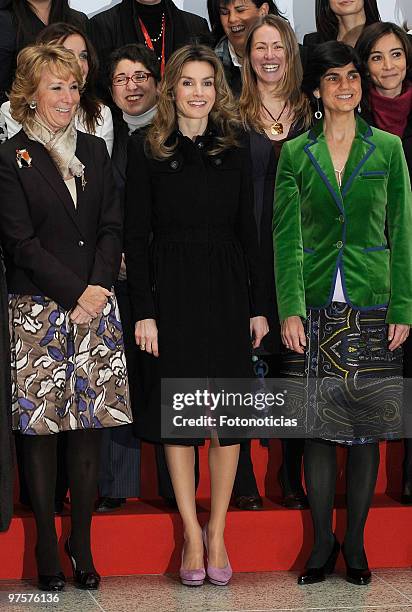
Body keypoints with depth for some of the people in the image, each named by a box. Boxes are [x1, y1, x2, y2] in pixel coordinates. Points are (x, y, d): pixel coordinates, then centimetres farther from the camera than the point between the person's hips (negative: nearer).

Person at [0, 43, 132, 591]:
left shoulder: (94, 151, 14)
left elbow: (112, 227, 10)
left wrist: (99, 287, -6)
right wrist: (74, 294, -12)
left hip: (94, 307, 4)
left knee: (89, 425, 3)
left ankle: (82, 544, 12)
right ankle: (47, 549, 7)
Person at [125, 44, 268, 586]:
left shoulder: (234, 154, 8)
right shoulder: (147, 152, 0)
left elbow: (248, 233, 9)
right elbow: (136, 235, -2)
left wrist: (260, 306, 4)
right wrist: (143, 311, -8)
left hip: (228, 291, 2)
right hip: (172, 291, -2)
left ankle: (217, 532, 15)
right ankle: (192, 534, 14)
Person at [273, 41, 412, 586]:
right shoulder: (295, 153, 5)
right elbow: (286, 239, 4)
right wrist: (289, 310, -5)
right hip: (317, 310, 0)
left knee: (367, 429, 3)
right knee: (319, 428, 3)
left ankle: (355, 542, 16)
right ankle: (322, 542, 15)